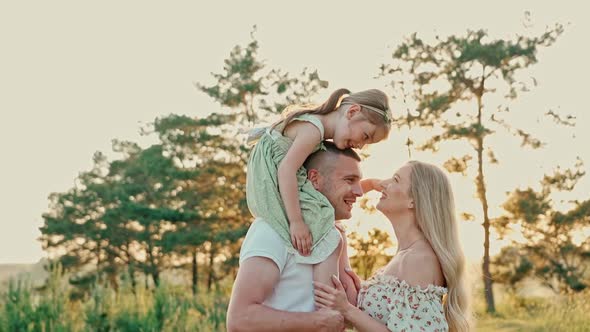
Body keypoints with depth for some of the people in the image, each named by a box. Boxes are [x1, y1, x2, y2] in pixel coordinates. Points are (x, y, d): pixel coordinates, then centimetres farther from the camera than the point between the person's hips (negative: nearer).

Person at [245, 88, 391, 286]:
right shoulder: (313, 128, -17)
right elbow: (286, 169, -27)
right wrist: (296, 222, -28)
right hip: (278, 193, -10)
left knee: (336, 236, 18)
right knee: (330, 243, -16)